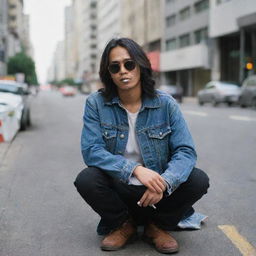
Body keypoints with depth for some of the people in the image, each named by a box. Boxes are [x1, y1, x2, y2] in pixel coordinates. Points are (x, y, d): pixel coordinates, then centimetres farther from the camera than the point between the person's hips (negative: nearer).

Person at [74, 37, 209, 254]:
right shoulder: (96, 103, -8)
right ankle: (123, 225, 1)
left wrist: (165, 181, -33)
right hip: (118, 190, 0)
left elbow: (186, 151, -12)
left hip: (157, 190, 1)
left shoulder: (166, 104, -7)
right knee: (86, 180, -30)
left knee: (198, 180, -24)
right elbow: (91, 150, -17)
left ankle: (158, 226, 3)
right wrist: (135, 169, -32)